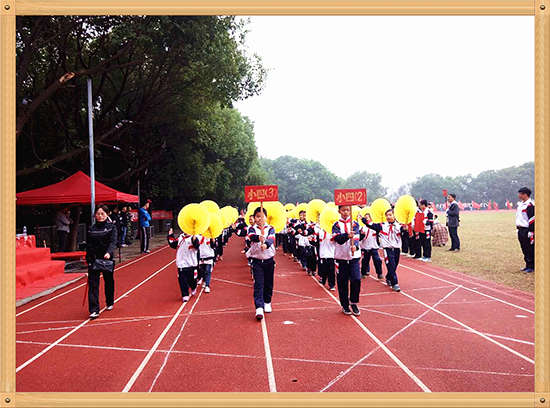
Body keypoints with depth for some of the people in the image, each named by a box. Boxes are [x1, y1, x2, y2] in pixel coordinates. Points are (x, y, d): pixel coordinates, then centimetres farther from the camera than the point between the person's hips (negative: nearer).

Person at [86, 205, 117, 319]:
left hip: (107, 259, -1)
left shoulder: (111, 227, -3)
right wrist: (88, 259, 8)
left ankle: (110, 303, 36)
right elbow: (88, 245, 9)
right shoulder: (91, 229, 4)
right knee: (93, 285, -6)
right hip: (93, 260, 1)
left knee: (109, 282, 14)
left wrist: (108, 252, -32)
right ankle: (94, 310, -6)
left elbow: (113, 241, -15)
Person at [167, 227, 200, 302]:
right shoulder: (180, 237, 8)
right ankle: (185, 296, 15)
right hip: (181, 264, 4)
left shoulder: (193, 237, -11)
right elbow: (173, 245, 18)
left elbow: (197, 245, -29)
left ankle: (193, 288, 43)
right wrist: (170, 236, 11)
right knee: (182, 281, 3)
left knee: (192, 279, 11)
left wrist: (194, 239, -47)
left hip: (191, 264, -4)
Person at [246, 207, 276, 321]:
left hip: (269, 260, 2)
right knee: (258, 284, -8)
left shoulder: (270, 229, 0)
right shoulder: (252, 229, -1)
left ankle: (267, 302, 34)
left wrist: (265, 244, -42)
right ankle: (259, 308, -11)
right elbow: (251, 236, -24)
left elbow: (271, 239, -19)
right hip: (257, 260, -2)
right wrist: (259, 238, -47)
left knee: (269, 283, 13)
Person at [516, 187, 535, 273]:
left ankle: (531, 267, 6)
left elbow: (532, 220, -19)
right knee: (524, 249, 15)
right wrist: (518, 229, 21)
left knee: (530, 249, -2)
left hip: (527, 230, -9)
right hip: (521, 230, 9)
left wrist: (531, 233, -21)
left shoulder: (530, 205, -15)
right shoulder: (520, 204, 14)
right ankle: (528, 265, 24)